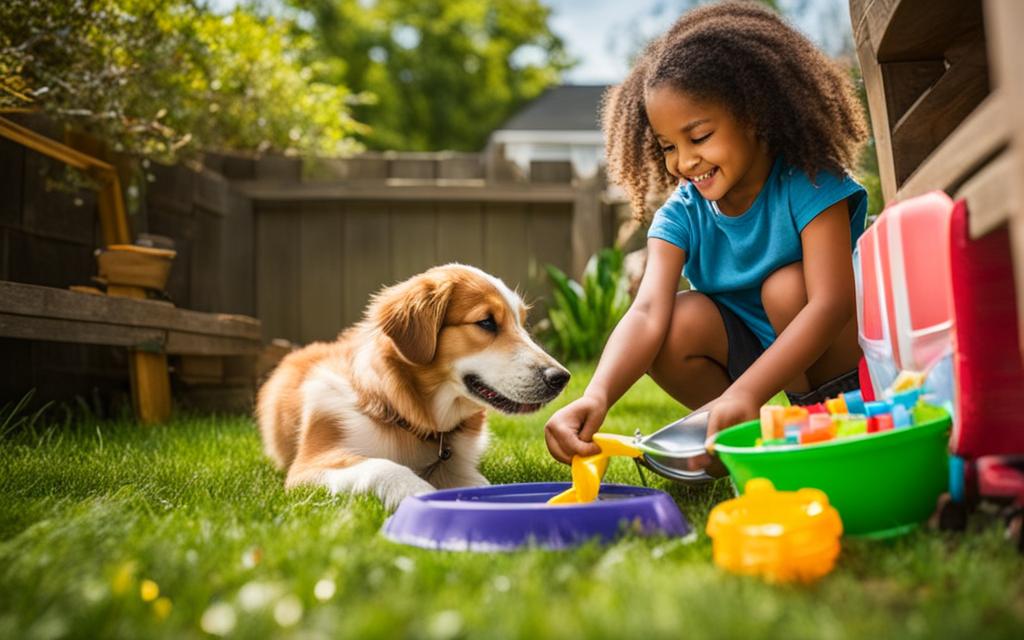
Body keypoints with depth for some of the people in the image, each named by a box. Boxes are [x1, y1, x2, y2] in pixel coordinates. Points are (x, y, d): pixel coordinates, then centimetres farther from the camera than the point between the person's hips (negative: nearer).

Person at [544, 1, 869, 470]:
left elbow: (832, 302, -33)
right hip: (754, 347, 3)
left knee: (787, 286, -31)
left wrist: (745, 393, -47)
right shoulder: (682, 216, -11)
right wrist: (597, 394, -48)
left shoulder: (808, 184, -22)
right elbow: (647, 312, -27)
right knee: (678, 323, -23)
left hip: (837, 349, -3)